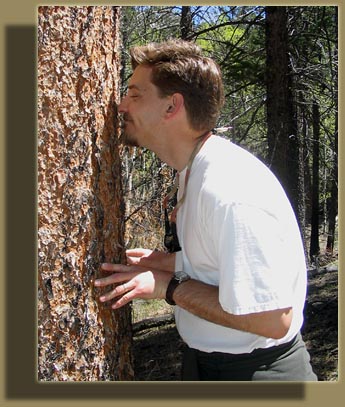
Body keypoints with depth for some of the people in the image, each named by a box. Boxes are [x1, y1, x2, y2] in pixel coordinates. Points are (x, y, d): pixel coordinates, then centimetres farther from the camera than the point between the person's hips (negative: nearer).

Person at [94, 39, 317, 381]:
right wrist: (169, 263, 1)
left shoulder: (233, 193, -29)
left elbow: (271, 321, -28)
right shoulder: (192, 171, 2)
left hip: (253, 368, -8)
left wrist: (166, 286, -22)